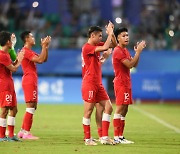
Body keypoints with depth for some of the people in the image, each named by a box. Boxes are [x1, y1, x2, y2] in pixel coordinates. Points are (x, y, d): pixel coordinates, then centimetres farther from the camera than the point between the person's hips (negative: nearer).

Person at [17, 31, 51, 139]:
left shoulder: (30, 52, 19)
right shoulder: (26, 51, -13)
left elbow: (44, 59, 19)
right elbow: (40, 60, -21)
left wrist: (46, 47, 9)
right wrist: (44, 46, -14)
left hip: (32, 81, 10)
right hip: (29, 81, -10)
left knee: (33, 106, 13)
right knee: (31, 106, -10)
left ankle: (23, 131, 16)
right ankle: (26, 132, -8)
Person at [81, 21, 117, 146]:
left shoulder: (96, 45, 13)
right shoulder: (87, 47, -14)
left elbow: (113, 44, 21)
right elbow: (105, 47, -26)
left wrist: (111, 33, 5)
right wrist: (110, 34, -14)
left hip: (98, 84, 9)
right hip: (89, 83, -9)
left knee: (108, 107, 4)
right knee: (88, 111, -3)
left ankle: (105, 137, 6)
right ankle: (87, 139, 4)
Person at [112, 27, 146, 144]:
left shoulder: (125, 50, 18)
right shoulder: (118, 51, -13)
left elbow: (134, 64, 17)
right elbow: (130, 64, -20)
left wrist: (138, 52, 5)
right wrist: (138, 51, -16)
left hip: (126, 83, 10)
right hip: (121, 83, -10)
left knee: (124, 110, 9)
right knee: (120, 109, -11)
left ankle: (120, 136, 12)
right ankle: (116, 137, -11)